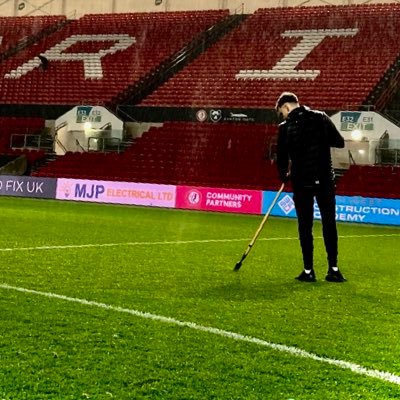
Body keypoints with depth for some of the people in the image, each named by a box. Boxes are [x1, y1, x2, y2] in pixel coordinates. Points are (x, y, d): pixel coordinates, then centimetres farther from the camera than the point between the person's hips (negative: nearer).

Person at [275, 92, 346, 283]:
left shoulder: (285, 127, -4)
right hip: (325, 179, 2)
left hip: (301, 181, -2)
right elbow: (340, 142, 2)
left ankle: (308, 271, 7)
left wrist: (284, 176, 18)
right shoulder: (320, 118, 2)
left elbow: (281, 157, 0)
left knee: (305, 226, 6)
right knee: (329, 223, 9)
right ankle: (333, 269, 8)